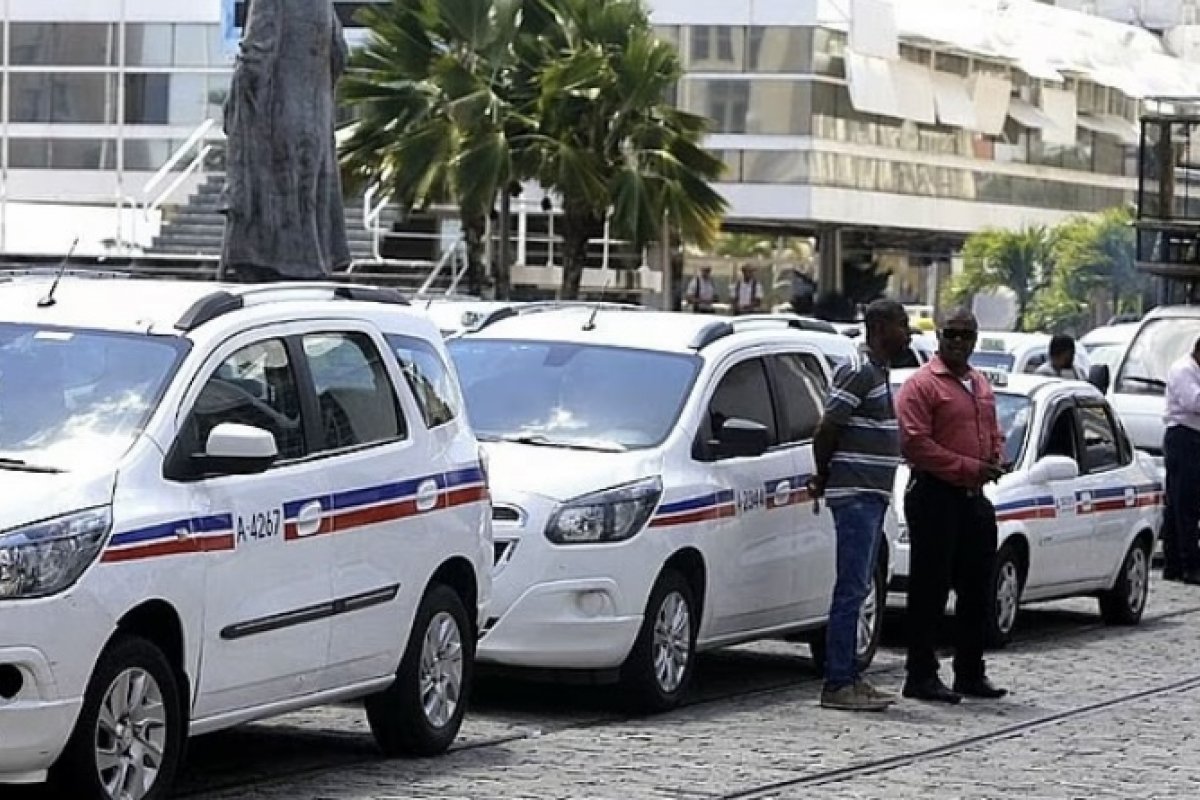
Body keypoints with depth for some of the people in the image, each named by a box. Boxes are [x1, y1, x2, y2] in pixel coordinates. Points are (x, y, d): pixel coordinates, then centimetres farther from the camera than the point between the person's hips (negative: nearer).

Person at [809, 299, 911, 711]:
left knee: (857, 589, 11)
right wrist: (824, 478, -4)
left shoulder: (878, 374, 17)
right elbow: (826, 433, -17)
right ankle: (837, 685, -9)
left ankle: (850, 678, 15)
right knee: (851, 590, -9)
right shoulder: (858, 373, -15)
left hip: (872, 496, 10)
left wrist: (824, 480, 15)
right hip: (856, 495, -10)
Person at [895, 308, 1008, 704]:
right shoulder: (922, 385, -8)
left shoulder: (980, 387, 18)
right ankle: (921, 676, 0)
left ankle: (971, 673, 22)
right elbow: (915, 444, -17)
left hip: (975, 497, 8)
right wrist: (969, 468, -19)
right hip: (936, 496, -8)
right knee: (930, 590, -4)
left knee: (976, 590, 13)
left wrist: (994, 463, 3)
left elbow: (994, 434, 27)